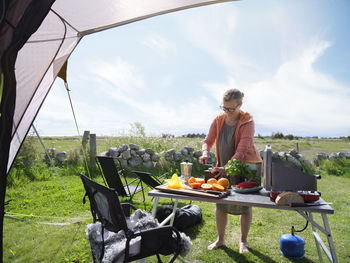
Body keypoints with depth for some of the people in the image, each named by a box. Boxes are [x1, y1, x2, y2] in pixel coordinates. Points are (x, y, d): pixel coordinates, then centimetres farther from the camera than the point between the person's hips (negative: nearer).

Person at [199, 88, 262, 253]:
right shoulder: (218, 120, -3)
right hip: (224, 168, 4)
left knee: (245, 205, 7)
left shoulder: (247, 122, -17)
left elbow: (242, 150, -24)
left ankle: (243, 241, 28)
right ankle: (220, 239, 26)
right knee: (220, 204, 6)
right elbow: (208, 140, 2)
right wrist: (205, 153, -20)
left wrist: (226, 167, -32)